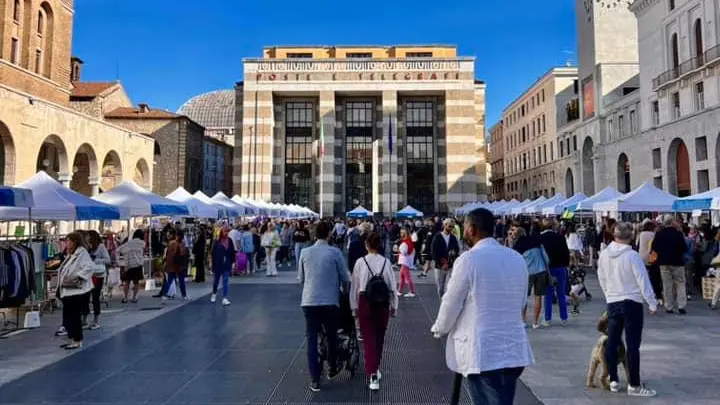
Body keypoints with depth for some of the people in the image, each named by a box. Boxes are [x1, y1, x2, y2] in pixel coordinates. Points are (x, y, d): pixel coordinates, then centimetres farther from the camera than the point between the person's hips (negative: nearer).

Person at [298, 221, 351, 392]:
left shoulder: (305, 252, 2)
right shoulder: (335, 252, -6)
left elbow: (301, 277, 12)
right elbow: (345, 277, 0)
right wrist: (344, 291, 21)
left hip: (309, 301, 2)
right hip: (330, 301, -2)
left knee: (312, 340, 6)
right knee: (331, 336, 18)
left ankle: (315, 379, 7)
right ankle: (332, 369, 33)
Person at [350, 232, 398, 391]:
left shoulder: (360, 262, -7)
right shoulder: (386, 262, -4)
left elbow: (355, 286, -3)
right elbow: (392, 285, -1)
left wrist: (355, 307, 8)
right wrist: (394, 306, 11)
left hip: (365, 302, -2)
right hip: (382, 303, 2)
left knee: (369, 338, 2)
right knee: (379, 337, 17)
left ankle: (373, 374, -7)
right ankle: (375, 368, 33)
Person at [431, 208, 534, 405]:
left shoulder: (468, 259, -13)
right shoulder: (517, 258, 6)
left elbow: (451, 303, -6)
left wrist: (439, 329, 12)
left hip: (483, 352, -6)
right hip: (514, 349, 6)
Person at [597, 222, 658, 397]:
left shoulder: (604, 254, 0)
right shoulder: (632, 256, -16)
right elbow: (643, 281, -12)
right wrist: (652, 303, -2)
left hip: (612, 303, 5)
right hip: (632, 303, -5)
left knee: (611, 342, 11)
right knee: (632, 345, 1)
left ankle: (613, 381, 18)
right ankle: (634, 385, 7)